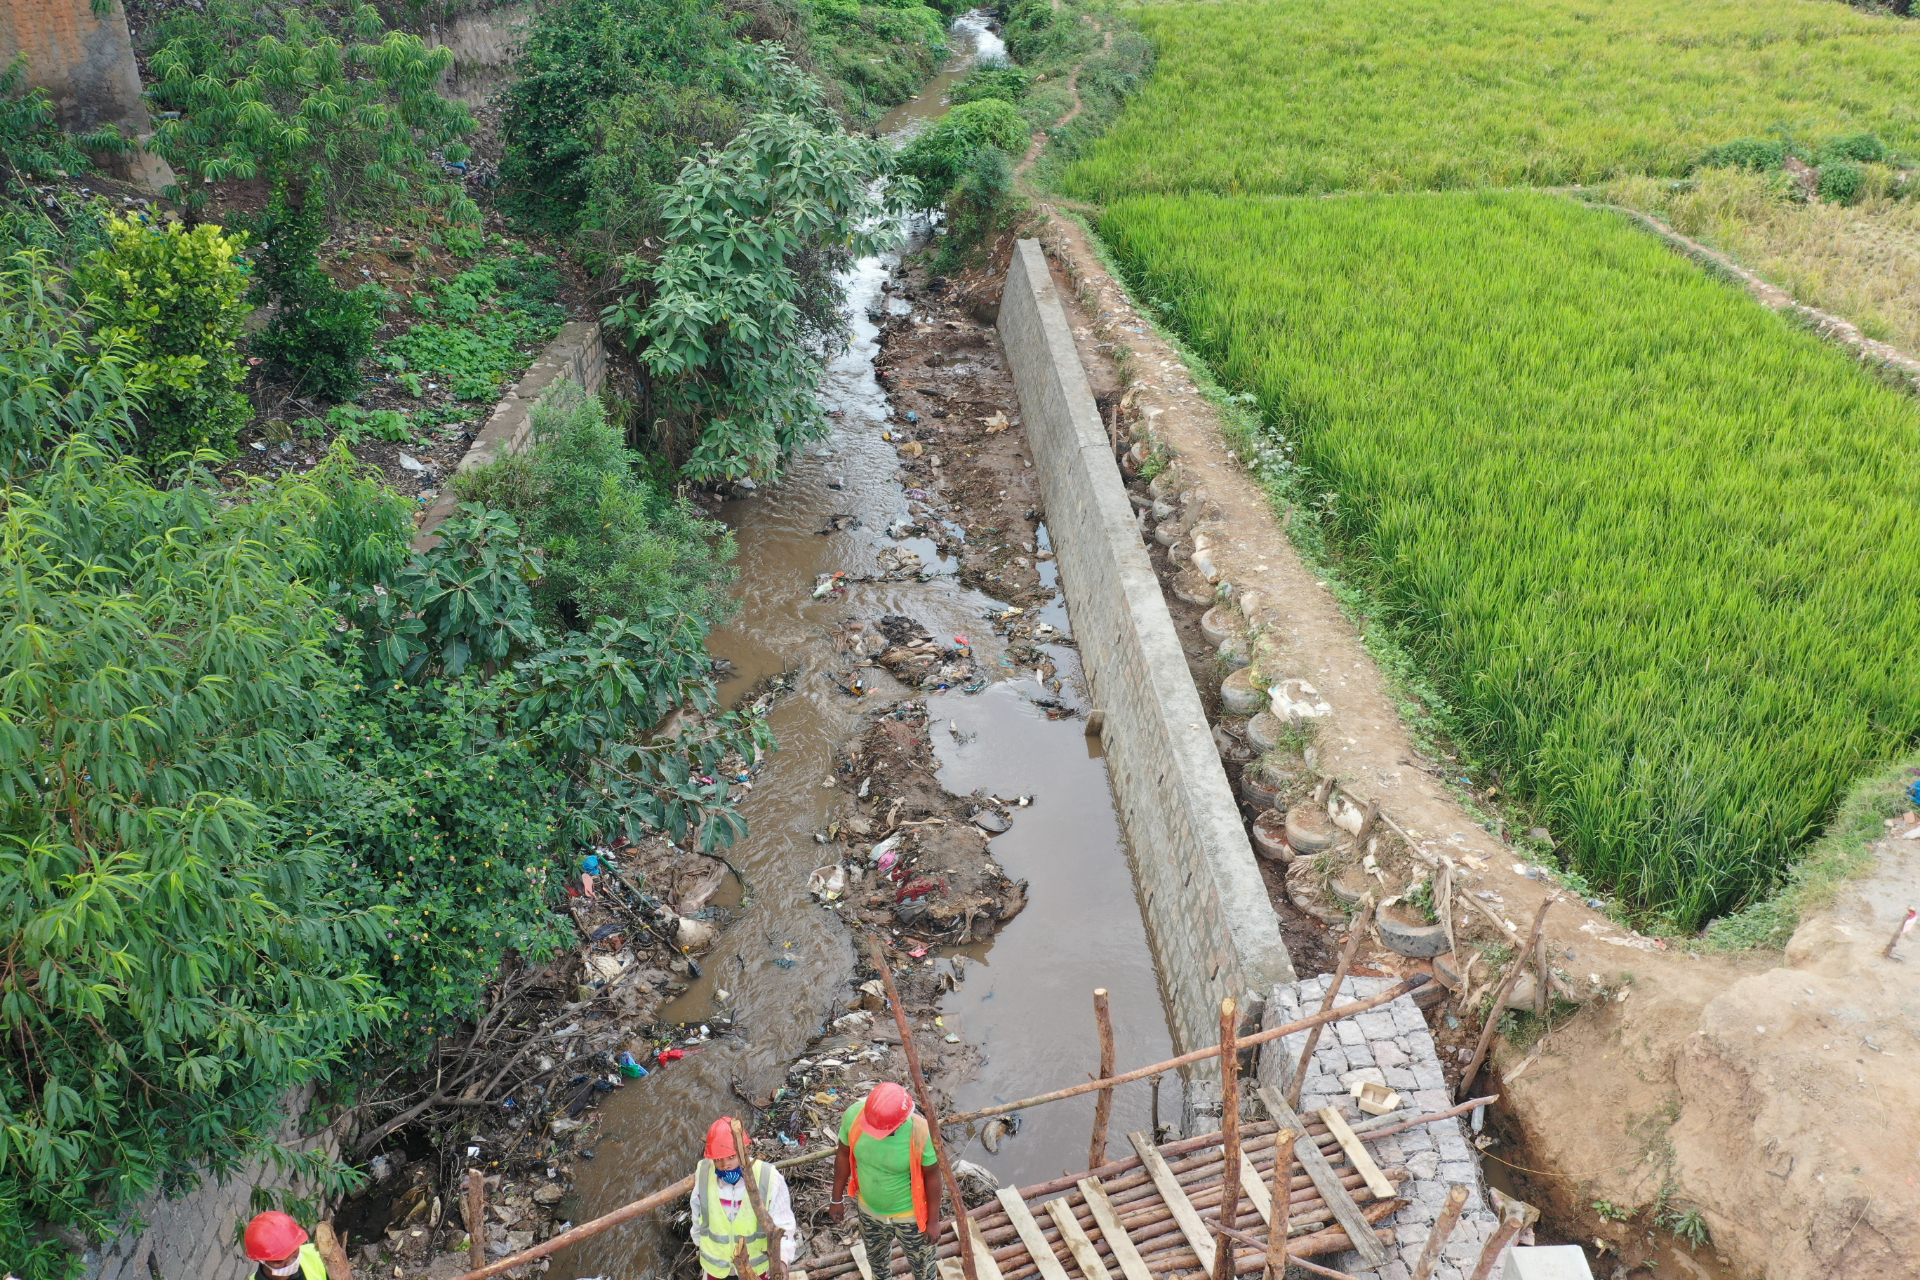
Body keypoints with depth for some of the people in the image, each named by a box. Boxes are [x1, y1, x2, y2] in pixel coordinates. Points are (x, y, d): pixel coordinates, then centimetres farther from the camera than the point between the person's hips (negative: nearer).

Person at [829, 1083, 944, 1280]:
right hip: (869, 1208, 4)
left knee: (921, 1264, 23)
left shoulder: (921, 1133, -36)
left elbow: (932, 1175, -19)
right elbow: (844, 1155, -9)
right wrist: (837, 1199, 2)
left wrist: (934, 1221, -9)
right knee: (875, 1256, 33)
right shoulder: (854, 1115, -29)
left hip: (909, 1213, -3)